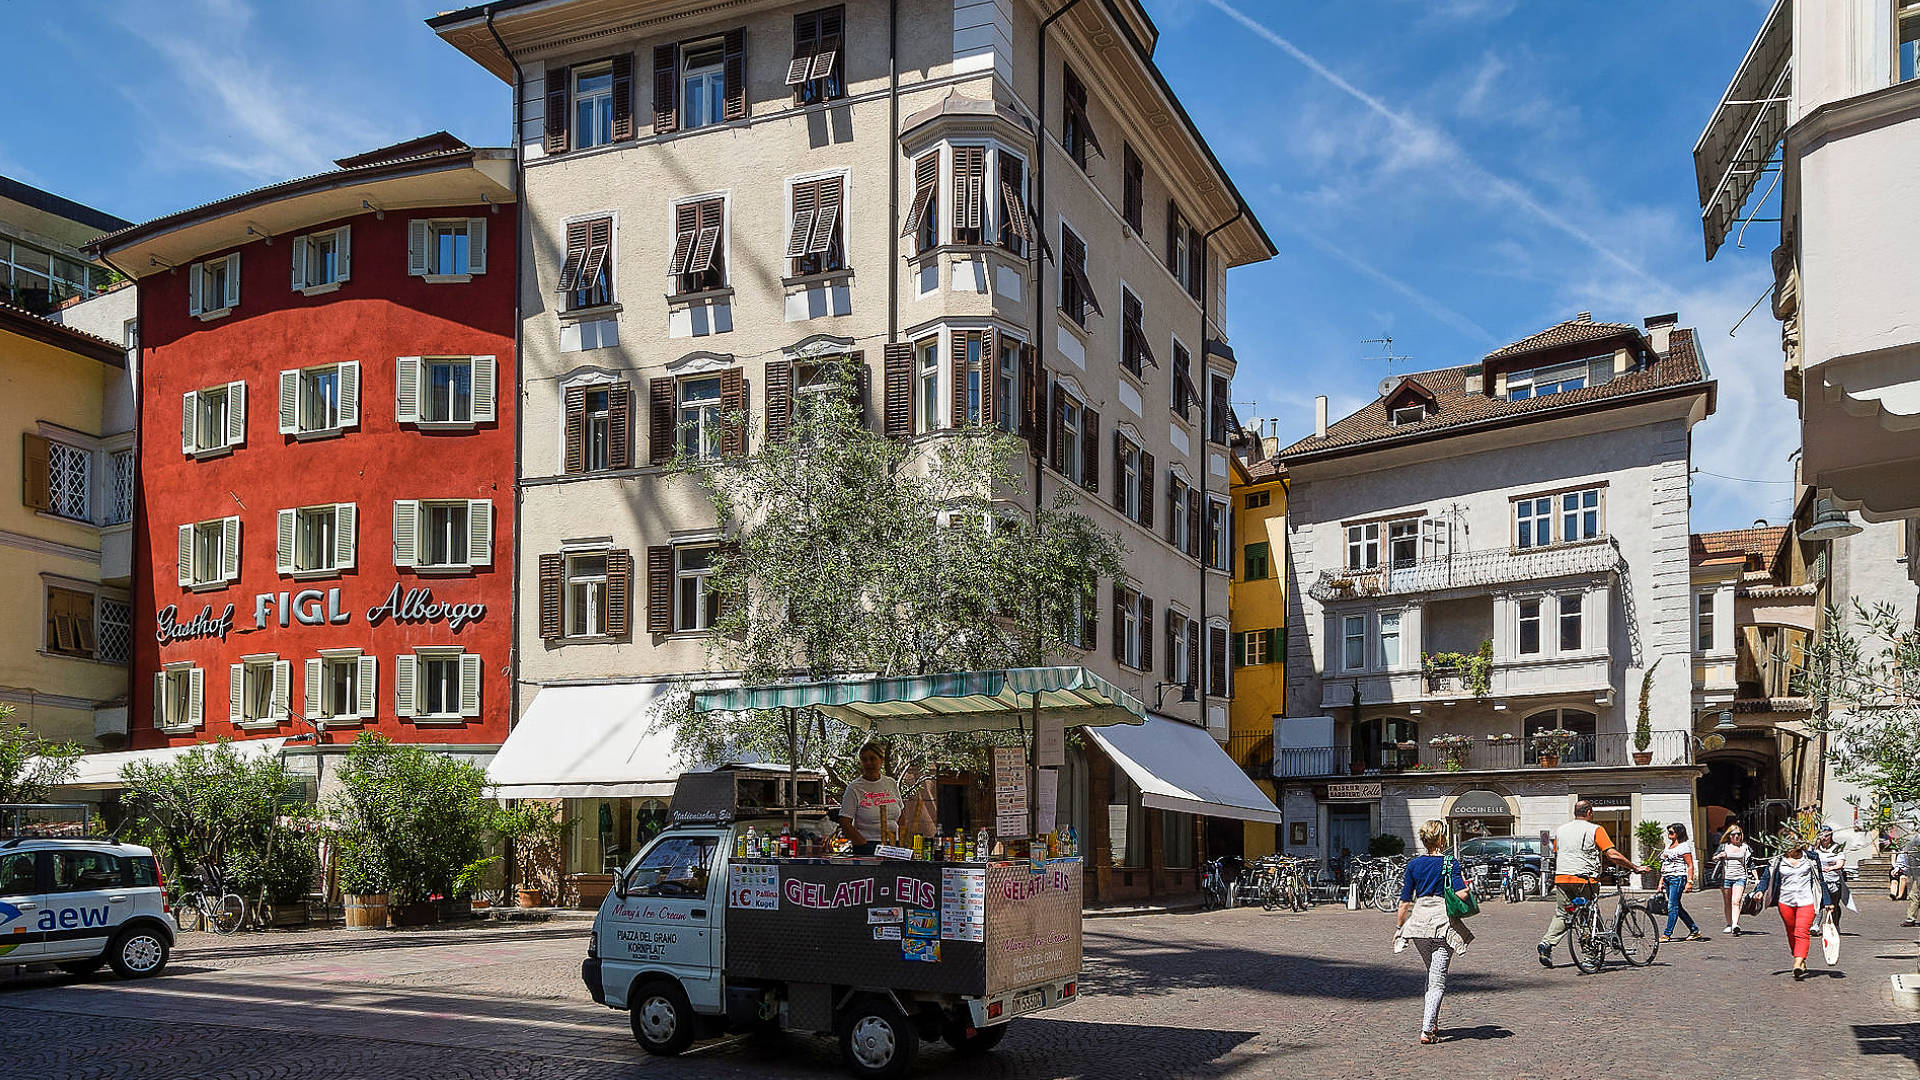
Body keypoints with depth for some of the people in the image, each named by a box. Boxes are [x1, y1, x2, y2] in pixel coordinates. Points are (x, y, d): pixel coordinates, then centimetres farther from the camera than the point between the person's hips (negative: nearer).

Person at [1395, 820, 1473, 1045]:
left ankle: (1430, 1021, 27)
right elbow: (1461, 895, -15)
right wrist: (1468, 887, 7)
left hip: (1419, 922, 4)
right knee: (1438, 979, -3)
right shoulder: (1450, 864, -3)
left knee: (1431, 974, 23)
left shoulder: (1414, 864, 6)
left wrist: (1399, 927, 17)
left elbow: (1405, 901, 7)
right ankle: (1427, 1029, -14)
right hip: (1443, 922, -4)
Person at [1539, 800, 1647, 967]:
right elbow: (1612, 854, -10)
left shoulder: (1560, 830, 14)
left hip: (1561, 878, 4)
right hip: (1585, 880, -4)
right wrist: (1635, 868, -4)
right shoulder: (1595, 830, -3)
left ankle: (1547, 943, -9)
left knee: (1561, 915, 9)